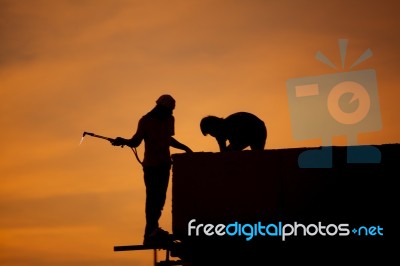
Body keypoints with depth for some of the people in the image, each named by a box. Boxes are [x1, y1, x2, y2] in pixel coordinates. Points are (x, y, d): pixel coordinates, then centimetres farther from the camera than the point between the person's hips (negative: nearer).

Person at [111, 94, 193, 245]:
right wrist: (123, 141, -32)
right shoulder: (145, 121, -8)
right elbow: (135, 142, -13)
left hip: (165, 164, 6)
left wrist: (184, 148, 31)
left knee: (160, 198, 4)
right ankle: (151, 231, -10)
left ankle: (152, 230, 10)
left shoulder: (169, 119, 10)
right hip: (151, 165, -6)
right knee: (152, 197, -10)